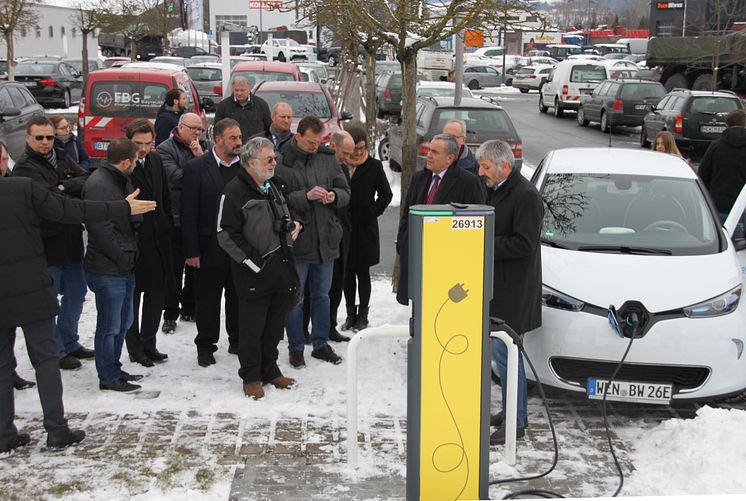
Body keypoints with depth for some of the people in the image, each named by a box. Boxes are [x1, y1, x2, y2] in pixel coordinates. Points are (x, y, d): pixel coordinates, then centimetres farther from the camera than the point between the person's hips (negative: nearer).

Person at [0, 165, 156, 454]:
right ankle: (56, 430, 10)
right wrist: (124, 208, -4)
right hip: (31, 292, -2)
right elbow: (73, 211, -11)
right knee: (46, 358, 9)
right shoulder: (24, 189, -13)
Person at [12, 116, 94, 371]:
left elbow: (86, 180, -1)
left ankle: (69, 342, 35)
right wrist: (76, 195, -12)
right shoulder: (25, 168, -12)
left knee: (76, 295, 19)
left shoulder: (62, 158, 11)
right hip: (46, 246, -8)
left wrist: (63, 187, -16)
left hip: (72, 242, 8)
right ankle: (55, 352, 17)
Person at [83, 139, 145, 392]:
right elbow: (100, 227, -24)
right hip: (108, 271, -10)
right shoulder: (97, 185, -18)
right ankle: (108, 377, 14)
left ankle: (114, 369, 33)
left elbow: (132, 218, 20)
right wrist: (123, 257, -17)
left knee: (123, 322, 19)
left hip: (124, 267, 10)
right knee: (110, 326, 2)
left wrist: (130, 254, 7)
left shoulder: (122, 181, 14)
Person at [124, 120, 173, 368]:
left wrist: (167, 225, 10)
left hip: (158, 238, 7)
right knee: (133, 295, 6)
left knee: (157, 292, 13)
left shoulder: (156, 160, 6)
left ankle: (148, 343, 26)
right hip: (133, 241, -7)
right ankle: (135, 348, 19)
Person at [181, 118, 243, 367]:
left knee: (238, 297, 13)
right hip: (211, 247, -3)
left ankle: (237, 340, 29)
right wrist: (191, 251, -11)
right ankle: (206, 346, 22)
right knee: (208, 300, 8)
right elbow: (188, 213, -7)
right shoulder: (196, 167, -6)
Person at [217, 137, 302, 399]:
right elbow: (227, 234, -15)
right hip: (254, 272, -7)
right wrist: (253, 261, -16)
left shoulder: (275, 186, 13)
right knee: (252, 326, 3)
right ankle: (251, 377, 16)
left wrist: (292, 224, 7)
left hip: (281, 266, 7)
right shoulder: (235, 191, -12)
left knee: (275, 324, 15)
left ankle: (270, 370, 28)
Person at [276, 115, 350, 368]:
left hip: (325, 240, 5)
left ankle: (321, 344, 30)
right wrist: (306, 196, -23)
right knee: (294, 297, 7)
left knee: (322, 294, 17)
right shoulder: (280, 161, -11)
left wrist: (334, 195, -12)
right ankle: (296, 347, 21)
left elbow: (345, 192, 10)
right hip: (295, 240, -5)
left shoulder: (328, 158, 4)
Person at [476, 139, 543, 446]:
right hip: (496, 286, 9)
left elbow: (524, 244, -22)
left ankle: (516, 423, 2)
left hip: (512, 290, -9)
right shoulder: (494, 191, 13)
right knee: (506, 351, 15)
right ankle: (513, 412, 27)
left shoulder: (525, 196, -17)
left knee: (503, 351, -7)